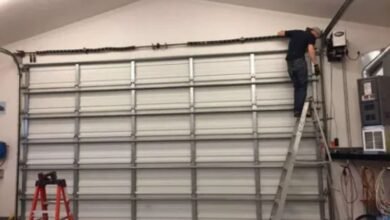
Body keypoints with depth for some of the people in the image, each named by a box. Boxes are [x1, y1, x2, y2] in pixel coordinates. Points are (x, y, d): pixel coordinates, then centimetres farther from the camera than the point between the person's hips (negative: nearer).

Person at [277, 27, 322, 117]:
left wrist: (289, 34, 50)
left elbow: (279, 33, 29)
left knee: (297, 87, 11)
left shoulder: (296, 32, 21)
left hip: (289, 62, 6)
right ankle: (299, 110, -9)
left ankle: (296, 110, 6)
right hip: (299, 61, -6)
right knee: (302, 86, 1)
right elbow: (310, 50, -12)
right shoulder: (311, 36, 5)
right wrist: (316, 65, -15)